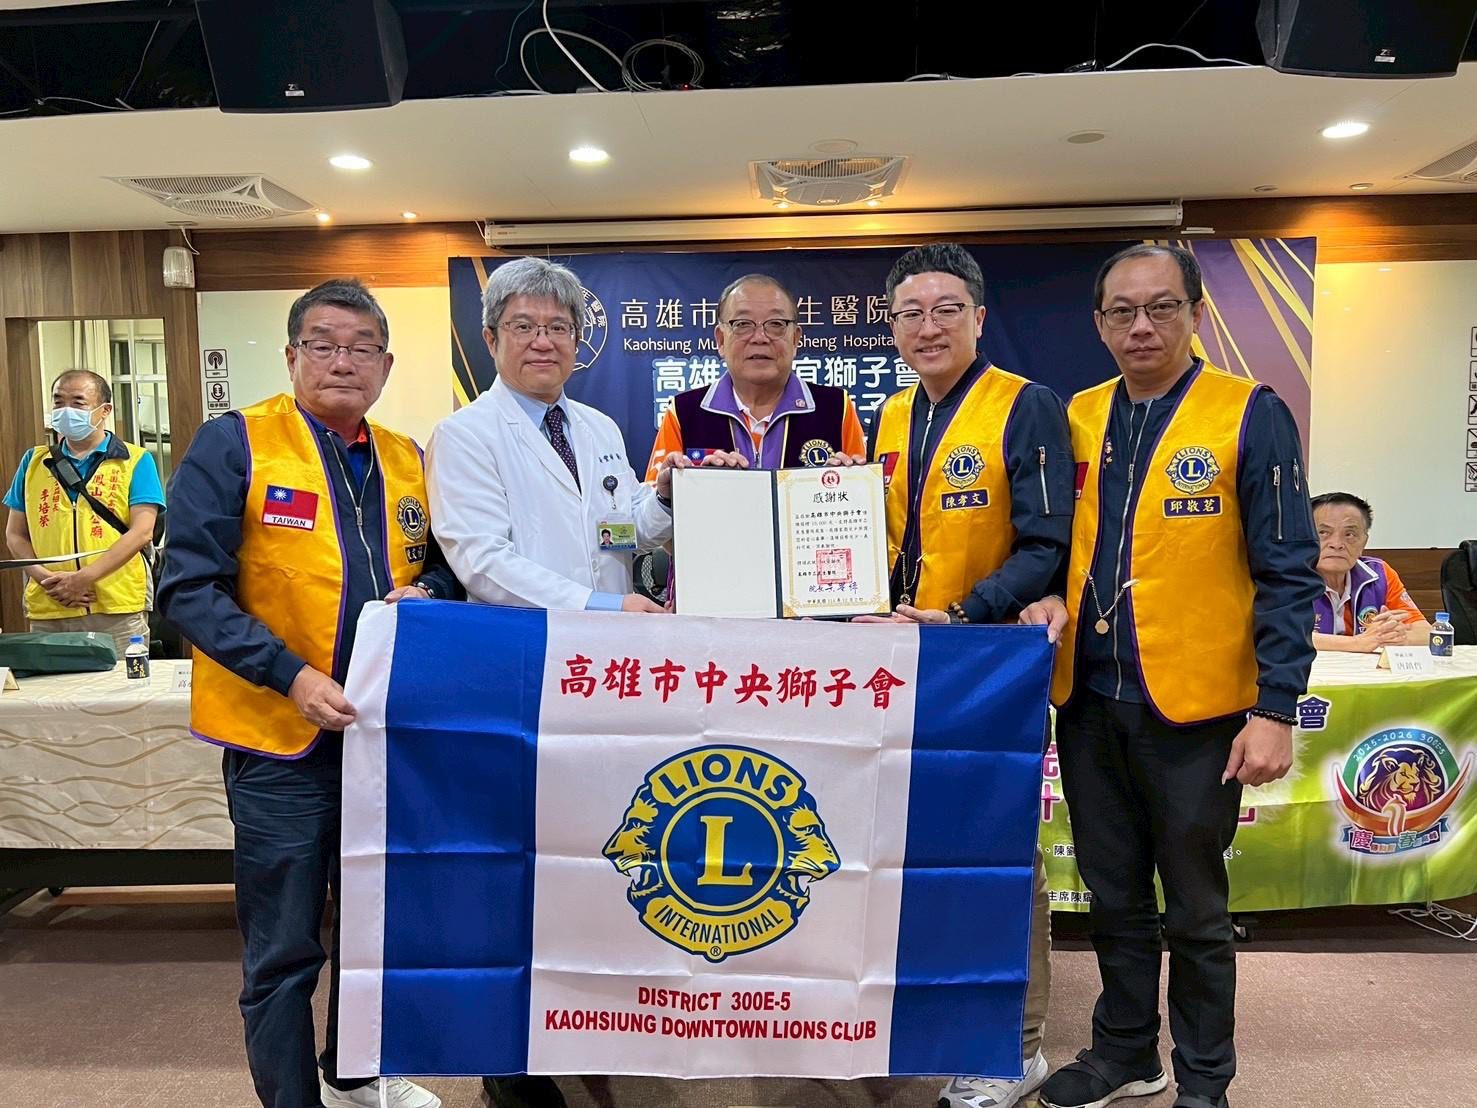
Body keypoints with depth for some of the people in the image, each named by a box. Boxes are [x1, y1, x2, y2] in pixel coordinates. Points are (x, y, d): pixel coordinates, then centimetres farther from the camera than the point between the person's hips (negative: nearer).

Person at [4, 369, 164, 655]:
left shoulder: (136, 461, 2)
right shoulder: (34, 462, 13)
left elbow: (142, 532, -7)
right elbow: (15, 535, 13)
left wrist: (84, 577, -15)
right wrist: (46, 578, -5)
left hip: (118, 610, -3)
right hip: (47, 614, 3)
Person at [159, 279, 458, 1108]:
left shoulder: (407, 459, 7)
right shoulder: (235, 444, -8)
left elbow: (443, 571, 16)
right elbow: (191, 588, -12)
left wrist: (424, 595, -7)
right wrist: (290, 675, -22)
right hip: (282, 737, -5)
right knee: (285, 950, 6)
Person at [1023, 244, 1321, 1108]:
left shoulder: (1251, 415, -7)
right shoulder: (1078, 418, 7)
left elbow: (1287, 574, -9)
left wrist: (1276, 708, -14)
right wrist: (1049, 597, -6)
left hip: (1195, 706, -4)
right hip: (1088, 700, 4)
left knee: (1194, 906, 12)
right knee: (1115, 894, 18)